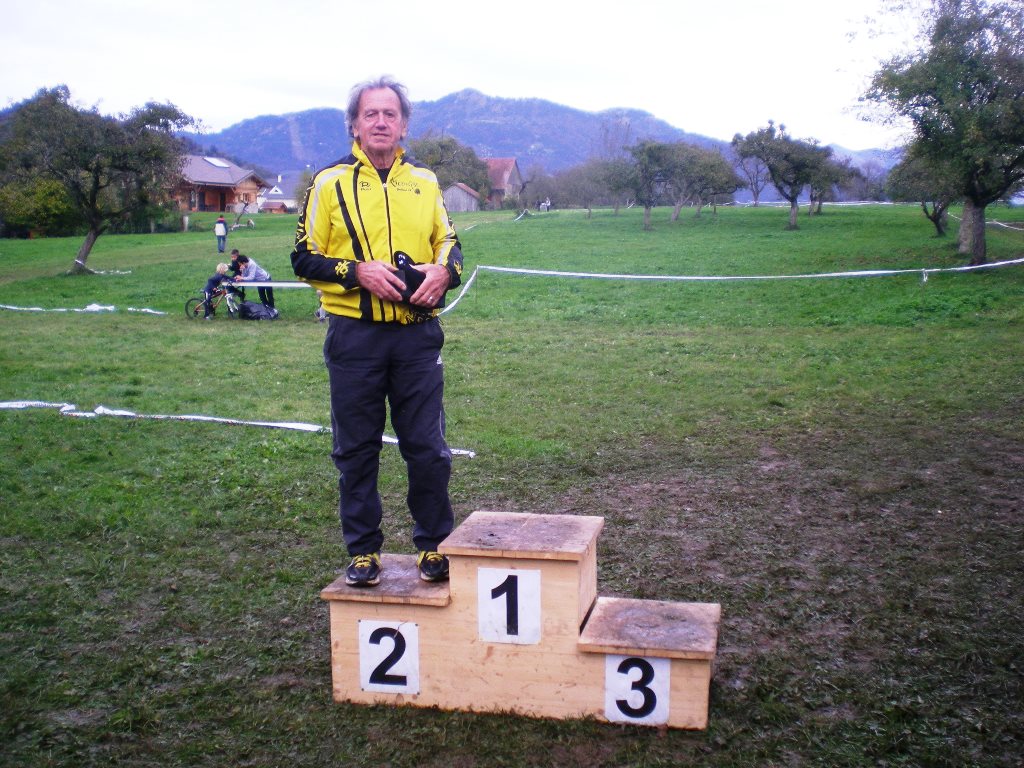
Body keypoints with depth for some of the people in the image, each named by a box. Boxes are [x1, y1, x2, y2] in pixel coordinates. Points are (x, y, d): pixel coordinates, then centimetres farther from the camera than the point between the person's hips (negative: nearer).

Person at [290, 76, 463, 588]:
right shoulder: (330, 183, 2)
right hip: (355, 337, -1)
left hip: (417, 336, 2)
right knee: (356, 450, 7)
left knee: (427, 448, 4)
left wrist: (444, 271, -5)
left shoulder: (425, 182, 11)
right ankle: (363, 552, 21)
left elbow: (450, 243, 18)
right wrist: (358, 272, -14)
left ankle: (433, 547, 20)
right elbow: (304, 259, 1)